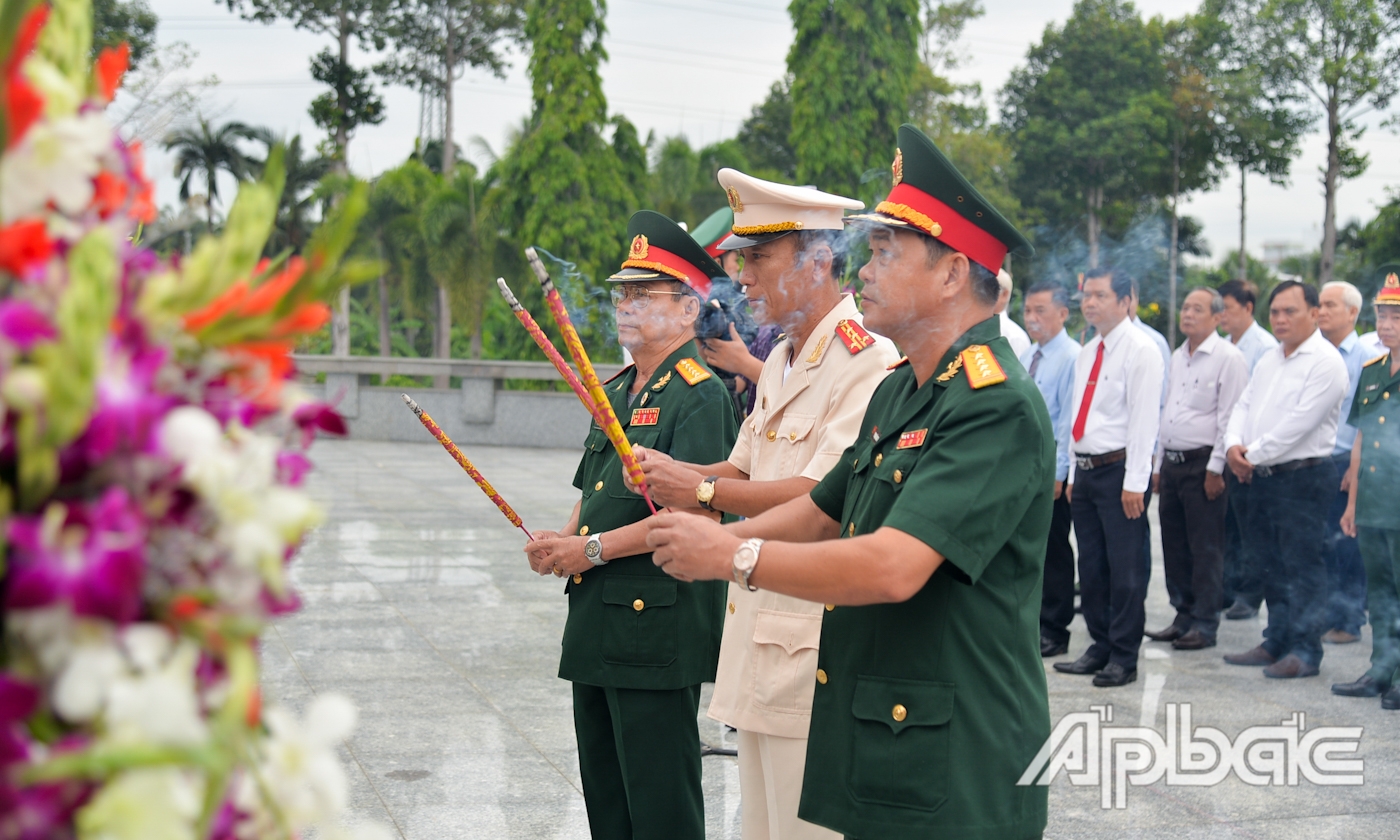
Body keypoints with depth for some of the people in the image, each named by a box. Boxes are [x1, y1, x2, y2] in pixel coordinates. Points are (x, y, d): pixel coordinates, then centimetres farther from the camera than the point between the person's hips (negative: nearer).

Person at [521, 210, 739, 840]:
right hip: (596, 621, 9)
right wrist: (562, 541, 2)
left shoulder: (700, 396, -13)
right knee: (603, 788, 17)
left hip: (659, 625, -9)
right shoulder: (615, 391, 15)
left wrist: (593, 550, -19)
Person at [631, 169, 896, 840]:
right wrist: (671, 473, 2)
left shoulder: (870, 363, -16)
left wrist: (701, 490, -15)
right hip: (755, 634, 10)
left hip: (812, 646, -10)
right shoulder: (778, 363, 17)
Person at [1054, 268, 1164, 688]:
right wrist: (1074, 474, 15)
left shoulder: (1140, 350, -8)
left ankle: (1124, 657, 4)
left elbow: (1144, 418, -13)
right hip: (1085, 469, 8)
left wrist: (1135, 481, -17)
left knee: (1125, 568, -3)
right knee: (1091, 566, 12)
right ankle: (1100, 647, 22)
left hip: (1119, 469, -8)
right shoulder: (1087, 353, 16)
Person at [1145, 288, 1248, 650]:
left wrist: (1216, 469, -15)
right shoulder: (1177, 357, 16)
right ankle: (1183, 617, 21)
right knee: (1174, 547, 11)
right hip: (1171, 461, 8)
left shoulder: (1228, 358, -8)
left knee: (1205, 550, -2)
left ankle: (1205, 625, 4)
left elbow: (1230, 417, -12)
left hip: (1203, 464, -8)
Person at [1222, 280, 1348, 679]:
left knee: (1303, 566, -4)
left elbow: (1299, 423, -18)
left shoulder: (1325, 362, -11)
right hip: (1262, 478, 9)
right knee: (1272, 566, 15)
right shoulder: (1269, 360, 16)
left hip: (1303, 477, -9)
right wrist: (1234, 445, -6)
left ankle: (1305, 651, 3)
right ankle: (1277, 642, 25)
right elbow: (1244, 405, 14)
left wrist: (1254, 453, -13)